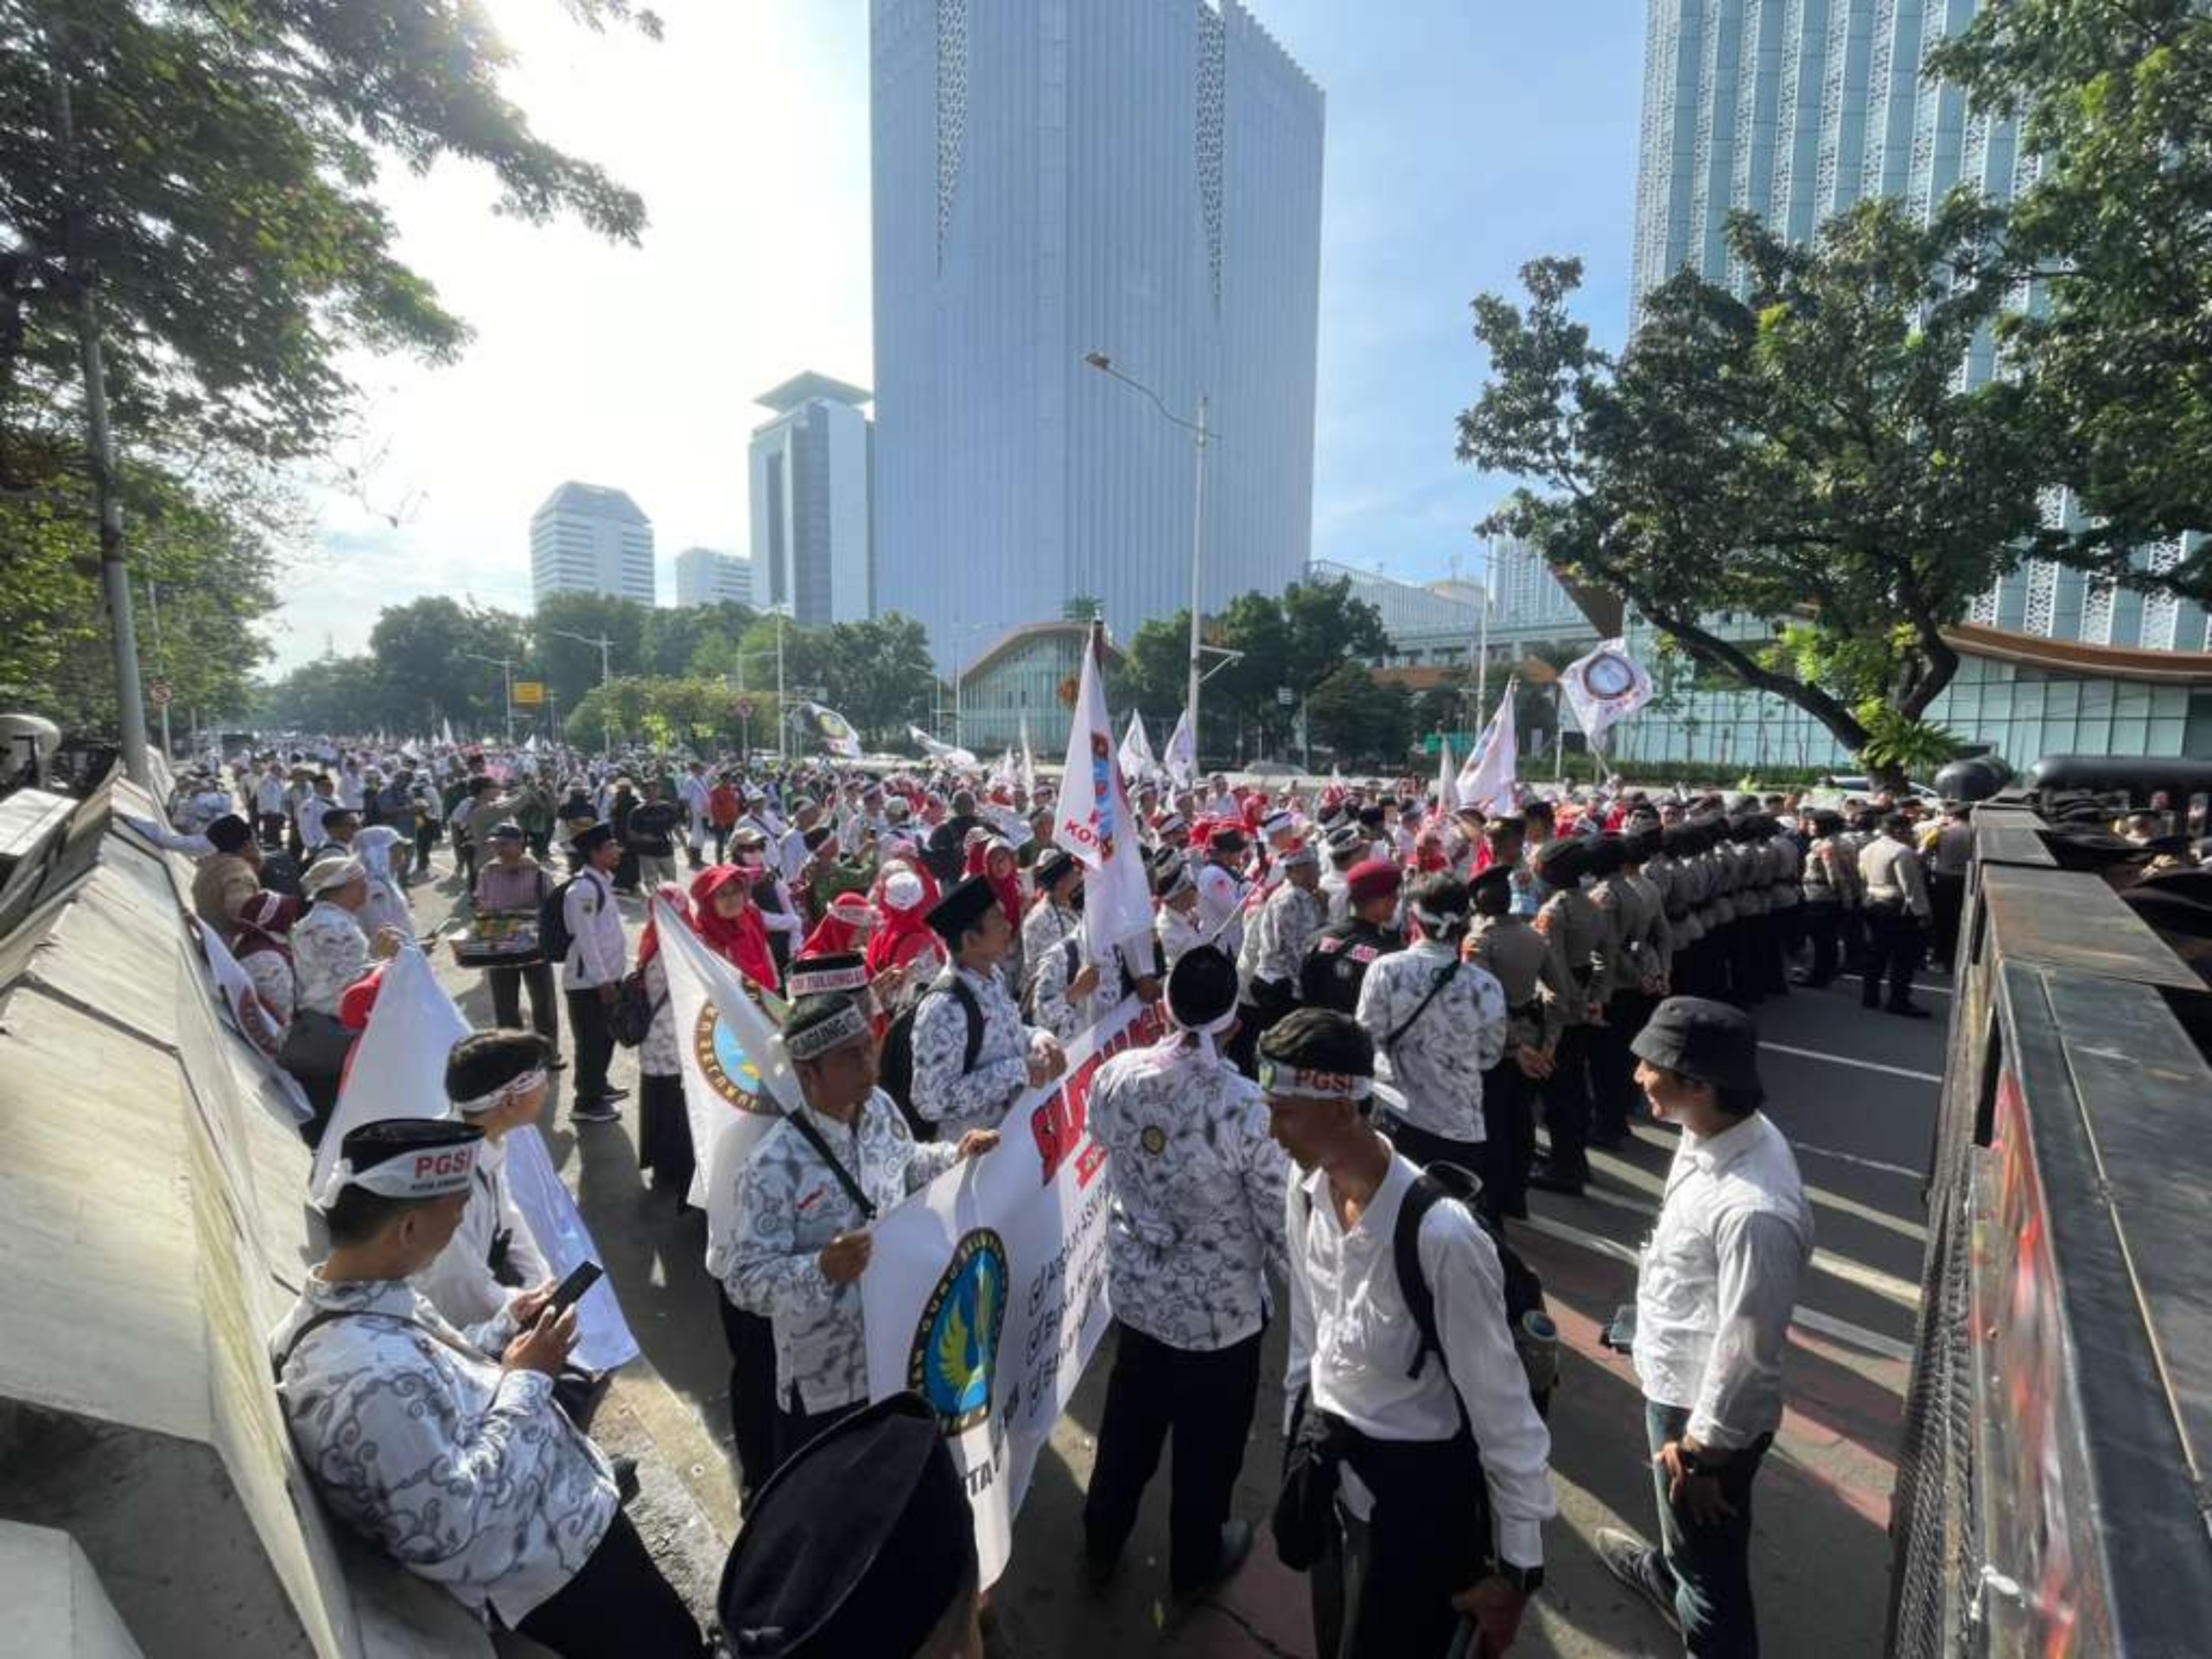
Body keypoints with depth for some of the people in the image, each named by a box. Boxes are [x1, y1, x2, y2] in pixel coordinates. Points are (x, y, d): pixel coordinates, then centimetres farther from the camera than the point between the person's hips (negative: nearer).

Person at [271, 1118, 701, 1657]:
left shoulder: (362, 1300, -6)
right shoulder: (362, 1379, -36)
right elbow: (450, 1524, -31)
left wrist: (507, 1325, -2)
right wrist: (527, 1382, -23)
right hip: (552, 1563, -9)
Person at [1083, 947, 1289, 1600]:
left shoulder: (1112, 1076, -17)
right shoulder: (1244, 1106, -31)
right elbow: (1281, 1219, -18)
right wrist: (1293, 1273, 2)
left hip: (1135, 1288, 4)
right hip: (1220, 1306, -4)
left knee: (1129, 1421, 29)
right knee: (1208, 1441, 24)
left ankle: (1101, 1542, 53)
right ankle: (1194, 1562, 50)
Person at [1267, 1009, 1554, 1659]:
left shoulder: (1441, 1236, -34)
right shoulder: (1306, 1191, -13)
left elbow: (1500, 1409, -21)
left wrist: (1516, 1565, -10)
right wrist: (1300, 1426, 15)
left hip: (1415, 1489, -6)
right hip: (1328, 1461, 6)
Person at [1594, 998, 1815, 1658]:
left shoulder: (1755, 1209, -39)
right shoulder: (1719, 1131, -11)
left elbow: (1745, 1352, -27)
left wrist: (1700, 1448, -13)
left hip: (1709, 1409, -9)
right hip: (1675, 1380, 9)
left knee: (1710, 1558, 19)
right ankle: (1670, 1575, 64)